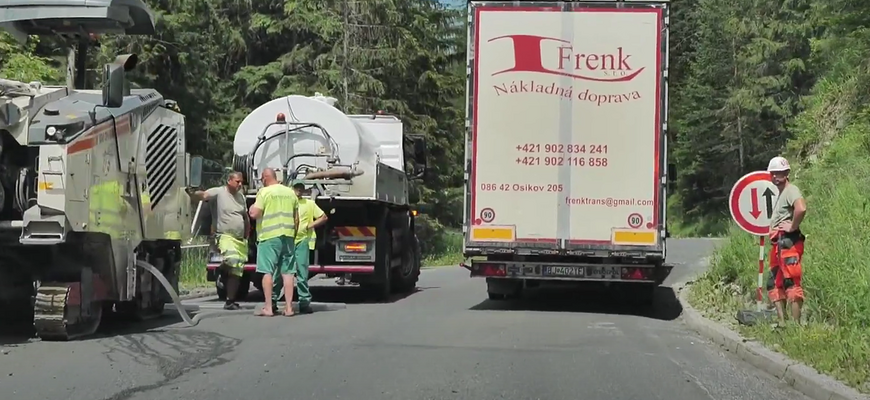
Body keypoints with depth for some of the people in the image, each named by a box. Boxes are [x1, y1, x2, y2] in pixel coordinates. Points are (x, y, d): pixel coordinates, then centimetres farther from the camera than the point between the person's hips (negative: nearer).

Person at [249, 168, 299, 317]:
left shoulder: (264, 192, -5)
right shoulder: (290, 193, 12)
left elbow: (254, 214, -12)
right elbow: (296, 218, 15)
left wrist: (252, 207, 9)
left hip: (269, 237, -5)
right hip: (287, 236, 5)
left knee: (268, 271, -1)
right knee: (288, 272, 6)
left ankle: (268, 308, -4)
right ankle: (288, 307, 5)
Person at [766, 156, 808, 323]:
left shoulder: (791, 190, -9)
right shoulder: (780, 193, 22)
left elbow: (801, 209, -30)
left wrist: (792, 227, -19)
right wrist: (773, 231, 17)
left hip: (788, 242, -11)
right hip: (778, 244, 11)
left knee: (791, 283, -12)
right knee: (775, 284, 11)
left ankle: (796, 323, -13)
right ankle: (782, 321, 14)